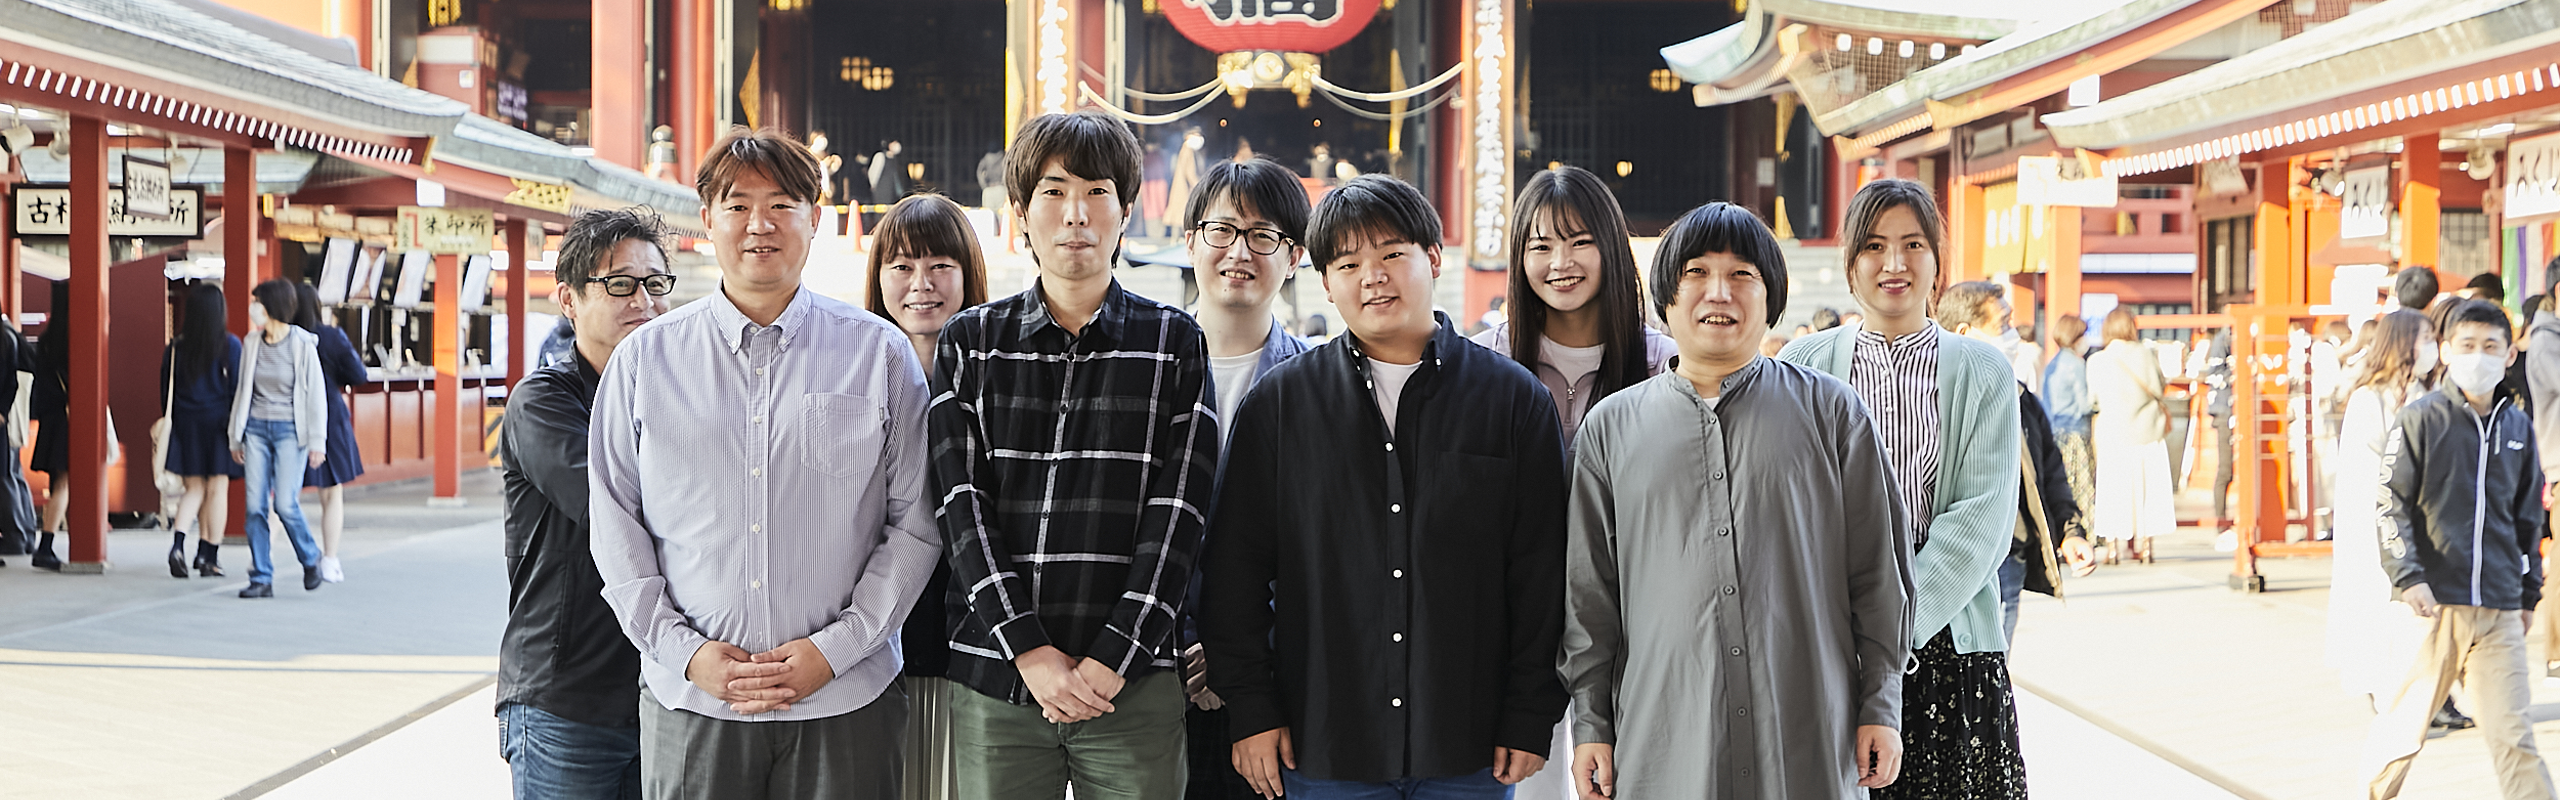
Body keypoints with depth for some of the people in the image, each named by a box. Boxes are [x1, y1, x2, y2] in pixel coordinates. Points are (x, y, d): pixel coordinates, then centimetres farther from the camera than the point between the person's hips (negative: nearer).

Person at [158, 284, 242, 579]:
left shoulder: (175, 347, 2)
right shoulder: (230, 345, -7)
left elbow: (166, 390, 7)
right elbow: (237, 389, -8)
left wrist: (170, 421, 16)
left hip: (185, 423, 3)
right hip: (218, 422, -3)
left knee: (194, 488, 12)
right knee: (217, 488, 3)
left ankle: (177, 543, -10)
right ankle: (210, 557, 3)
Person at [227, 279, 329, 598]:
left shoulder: (303, 345, -7)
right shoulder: (252, 343, 6)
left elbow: (316, 395, -5)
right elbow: (242, 390, 15)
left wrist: (317, 442, -8)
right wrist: (235, 437, 15)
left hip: (290, 429, -4)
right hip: (257, 428, 4)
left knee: (285, 504, -13)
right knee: (255, 506, -2)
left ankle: (310, 558, 14)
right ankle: (261, 579, 4)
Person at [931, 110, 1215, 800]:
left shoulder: (1175, 343, 6)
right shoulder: (968, 343, 9)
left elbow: (1178, 516, -2)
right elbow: (963, 507, 0)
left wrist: (1113, 658, -11)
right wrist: (1028, 652, -12)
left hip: (1135, 684, -1)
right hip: (994, 679, 1)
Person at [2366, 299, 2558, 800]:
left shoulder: (2517, 427, 11)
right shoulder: (2420, 420, -2)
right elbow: (2391, 505, -5)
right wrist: (2408, 577, -15)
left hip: (2499, 609, 3)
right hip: (2433, 602, -3)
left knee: (2512, 733, -2)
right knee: (2407, 720, 6)